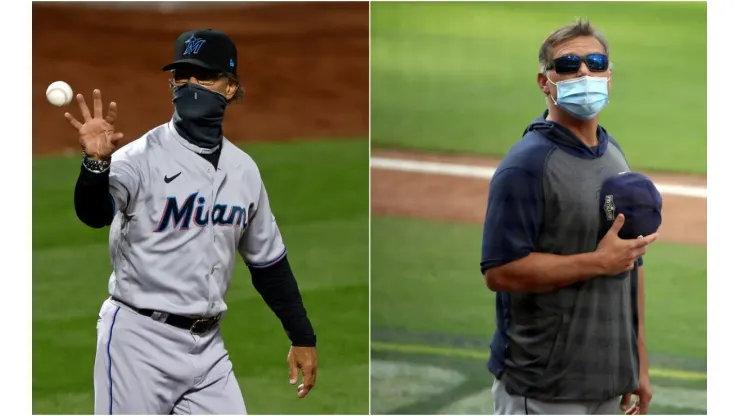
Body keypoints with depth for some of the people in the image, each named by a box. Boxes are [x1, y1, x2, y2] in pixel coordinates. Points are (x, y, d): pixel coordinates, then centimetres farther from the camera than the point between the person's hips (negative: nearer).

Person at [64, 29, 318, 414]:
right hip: (141, 339, -5)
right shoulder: (143, 155, -10)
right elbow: (93, 213, -29)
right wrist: (96, 162, -49)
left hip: (206, 344, 6)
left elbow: (268, 261, 17)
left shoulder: (243, 169, 8)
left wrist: (302, 337, 15)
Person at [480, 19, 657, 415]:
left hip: (608, 382, 8)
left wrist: (639, 363, 17)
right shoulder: (526, 163, -12)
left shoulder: (615, 155, 14)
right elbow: (500, 270, -21)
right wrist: (599, 262, -18)